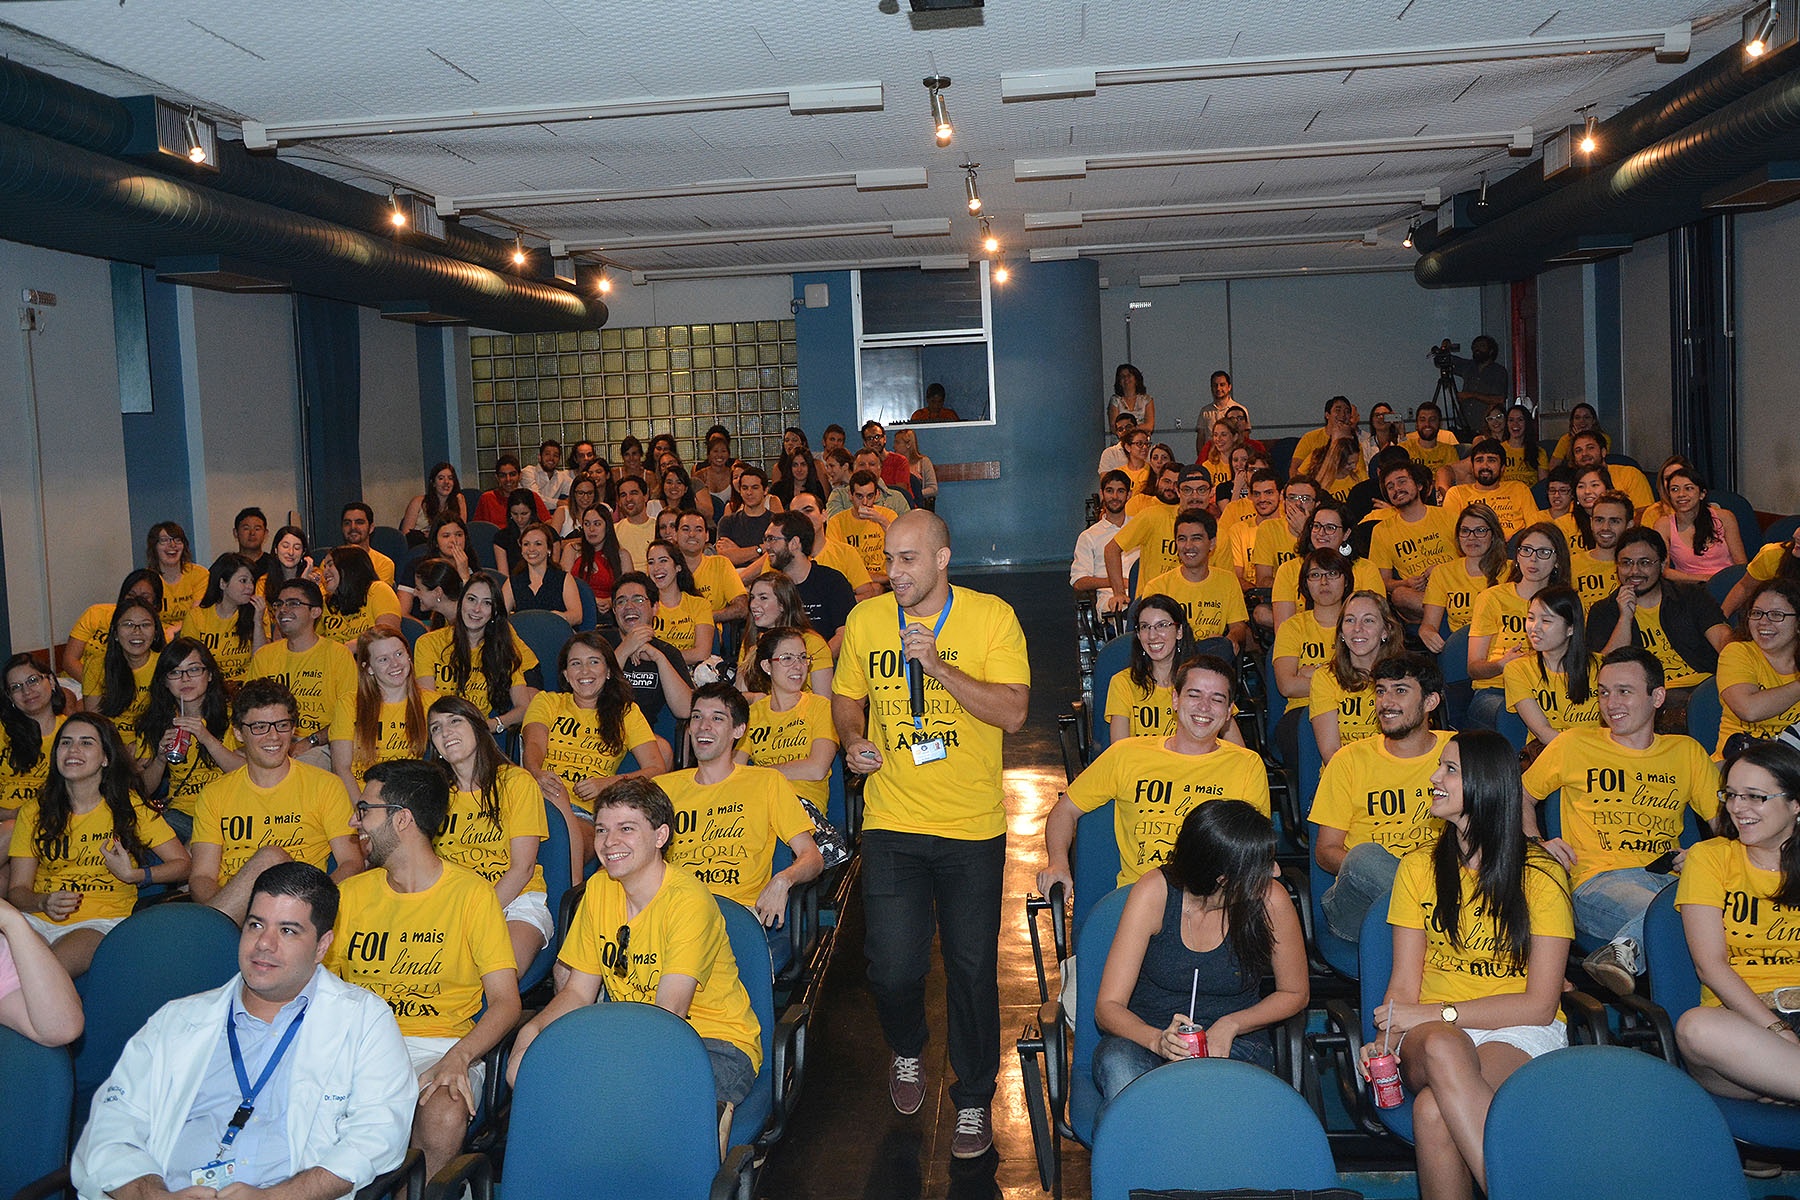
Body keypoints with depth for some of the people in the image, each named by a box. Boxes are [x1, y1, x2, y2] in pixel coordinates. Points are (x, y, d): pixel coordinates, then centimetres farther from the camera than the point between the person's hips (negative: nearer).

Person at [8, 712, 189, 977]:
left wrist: (133, 875, -12)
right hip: (37, 918, 2)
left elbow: (183, 864, 5)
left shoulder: (130, 806, 8)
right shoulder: (33, 812, 14)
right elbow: (17, 890, 9)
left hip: (101, 920, -2)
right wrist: (44, 902, -14)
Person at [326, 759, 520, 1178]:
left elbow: (506, 1001, -5)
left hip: (439, 1045, -3)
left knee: (443, 1117, -34)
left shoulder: (471, 892, -1)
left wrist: (457, 1058, -24)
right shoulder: (350, 894, 13)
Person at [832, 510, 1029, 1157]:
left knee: (973, 965, 5)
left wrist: (937, 665, -22)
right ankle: (906, 1052, 33)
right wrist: (853, 741, -5)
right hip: (891, 821, 2)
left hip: (972, 825, -1)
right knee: (892, 967, -2)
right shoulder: (865, 619, 3)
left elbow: (1012, 713, -14)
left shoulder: (992, 617, -6)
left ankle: (974, 1098, 27)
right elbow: (847, 697, 16)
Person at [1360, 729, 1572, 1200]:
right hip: (1434, 1032, 3)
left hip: (1519, 1035, -3)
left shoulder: (1539, 875, 1)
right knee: (1442, 1047, -37)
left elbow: (1540, 1005, -5)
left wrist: (1440, 1013, -14)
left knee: (1433, 1111, -36)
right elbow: (1404, 984, 6)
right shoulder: (1419, 867, 11)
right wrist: (1386, 1040, -15)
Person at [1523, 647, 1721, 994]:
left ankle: (1624, 951, -31)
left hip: (1670, 878, 4)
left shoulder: (1687, 752, 22)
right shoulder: (1574, 746, 16)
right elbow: (1520, 796, 26)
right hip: (1600, 880, -3)